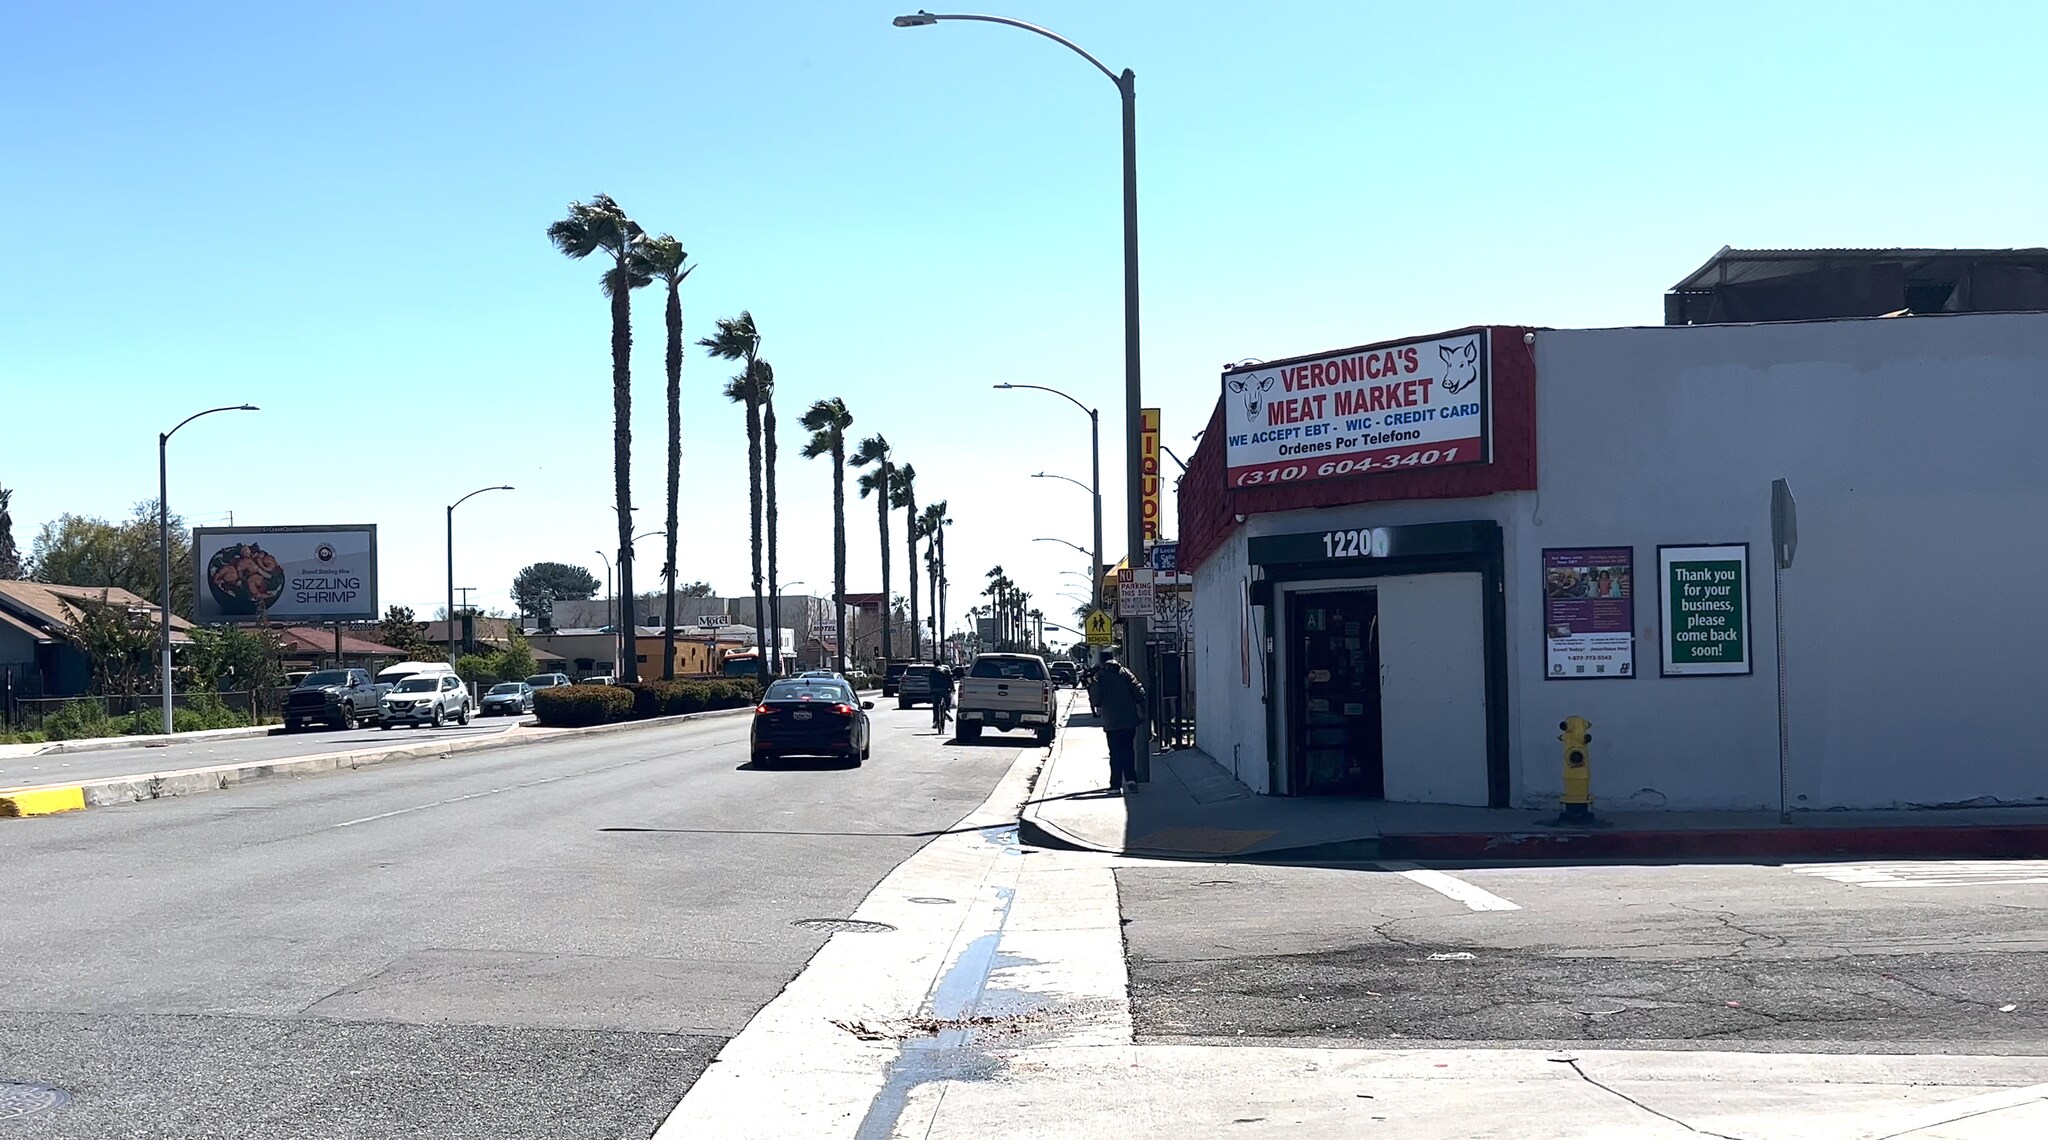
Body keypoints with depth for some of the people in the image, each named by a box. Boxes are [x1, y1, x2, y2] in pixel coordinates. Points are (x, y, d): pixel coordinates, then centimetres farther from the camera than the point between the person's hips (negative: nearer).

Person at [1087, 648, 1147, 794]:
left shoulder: (1099, 676, -1)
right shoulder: (1124, 672, 5)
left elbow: (1095, 700, -6)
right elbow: (1139, 691, -2)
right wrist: (1142, 711, 4)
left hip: (1112, 722, -2)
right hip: (1130, 719, 2)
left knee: (1116, 753, 2)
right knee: (1128, 750, 12)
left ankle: (1116, 785, 0)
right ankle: (1130, 779, 0)